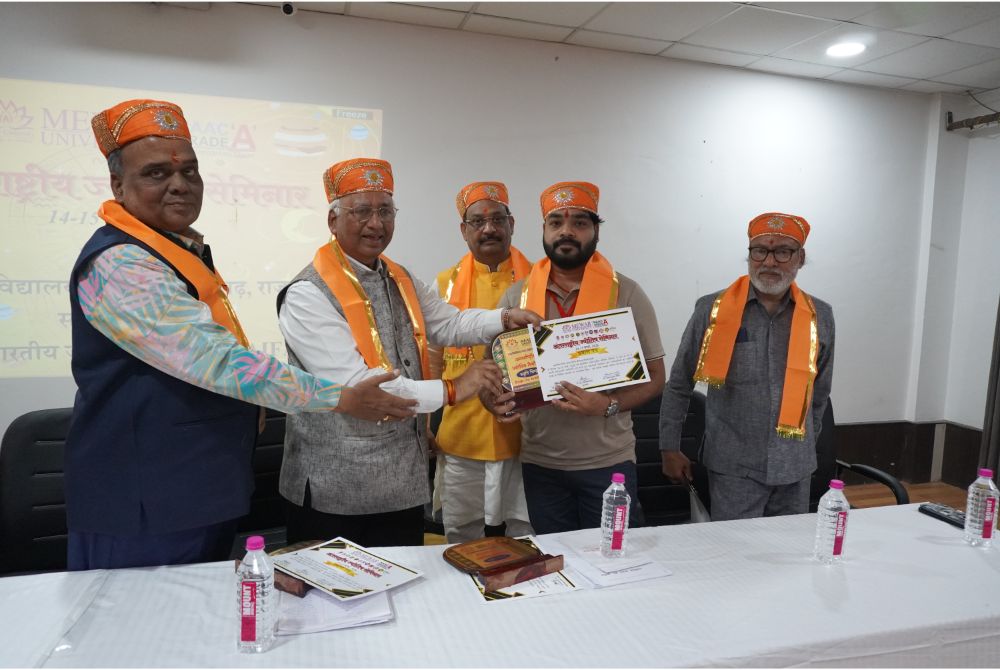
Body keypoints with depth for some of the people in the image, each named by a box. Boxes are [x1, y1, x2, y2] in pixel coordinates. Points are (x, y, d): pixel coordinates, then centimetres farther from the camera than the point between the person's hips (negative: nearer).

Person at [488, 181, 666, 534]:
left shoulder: (626, 294, -4)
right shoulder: (516, 296, 2)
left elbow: (654, 378, -2)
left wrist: (608, 405, -20)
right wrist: (495, 401, -14)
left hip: (608, 463, -2)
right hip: (539, 463, 2)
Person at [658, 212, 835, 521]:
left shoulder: (820, 316, 4)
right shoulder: (713, 309, -6)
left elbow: (819, 392, 16)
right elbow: (678, 385, 1)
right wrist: (669, 448, 2)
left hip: (794, 468, 4)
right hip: (734, 467, -3)